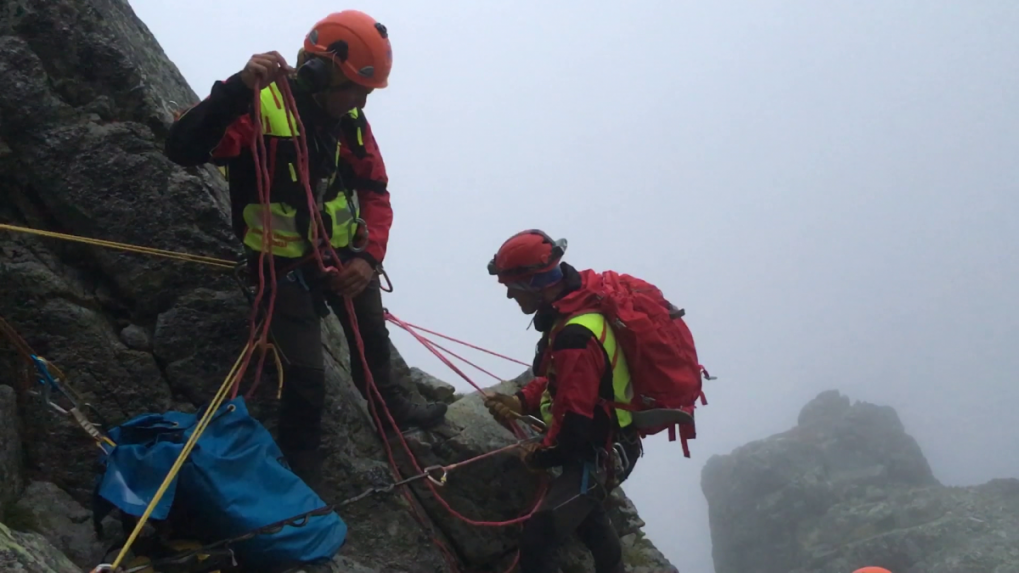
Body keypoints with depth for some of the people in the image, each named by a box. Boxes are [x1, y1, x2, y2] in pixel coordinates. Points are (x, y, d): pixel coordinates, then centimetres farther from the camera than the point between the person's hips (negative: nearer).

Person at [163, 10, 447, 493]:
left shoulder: (350, 121, -6)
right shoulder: (260, 108, -27)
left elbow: (376, 193, 1)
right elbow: (183, 148, -41)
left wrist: (369, 255, -15)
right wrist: (239, 89, -53)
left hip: (344, 253, 7)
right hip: (285, 263, -7)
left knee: (372, 338, 27)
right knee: (307, 376, -9)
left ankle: (391, 407, 55)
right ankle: (302, 476, 13)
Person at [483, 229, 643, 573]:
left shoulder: (575, 336, -33)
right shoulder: (582, 301, -2)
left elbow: (574, 425, -33)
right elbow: (557, 377, 13)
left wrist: (539, 457, -15)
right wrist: (523, 401, -2)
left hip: (598, 454, -10)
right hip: (605, 443, 10)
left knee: (537, 538, -22)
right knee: (584, 511, 36)